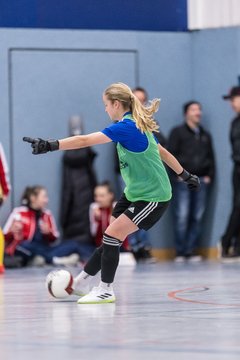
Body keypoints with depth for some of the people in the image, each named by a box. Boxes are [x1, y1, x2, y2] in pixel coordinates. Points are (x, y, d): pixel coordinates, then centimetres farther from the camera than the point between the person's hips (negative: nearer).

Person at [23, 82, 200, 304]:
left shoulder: (126, 127, -22)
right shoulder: (138, 125, 8)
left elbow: (85, 141, -29)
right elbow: (162, 151, 19)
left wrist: (50, 145, -32)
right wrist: (185, 175, 29)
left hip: (153, 198, -9)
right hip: (134, 193, 9)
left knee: (112, 236, -10)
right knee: (112, 239, 9)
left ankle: (105, 290, 2)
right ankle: (80, 281, 14)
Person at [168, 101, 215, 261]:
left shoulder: (205, 135, 19)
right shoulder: (178, 132, 5)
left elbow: (211, 157, 20)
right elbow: (170, 154, -2)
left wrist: (209, 176, 7)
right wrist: (178, 174, -9)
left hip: (201, 180, 4)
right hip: (182, 180, -4)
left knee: (197, 218, 0)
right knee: (182, 217, -10)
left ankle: (192, 251, 3)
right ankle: (180, 252, -6)